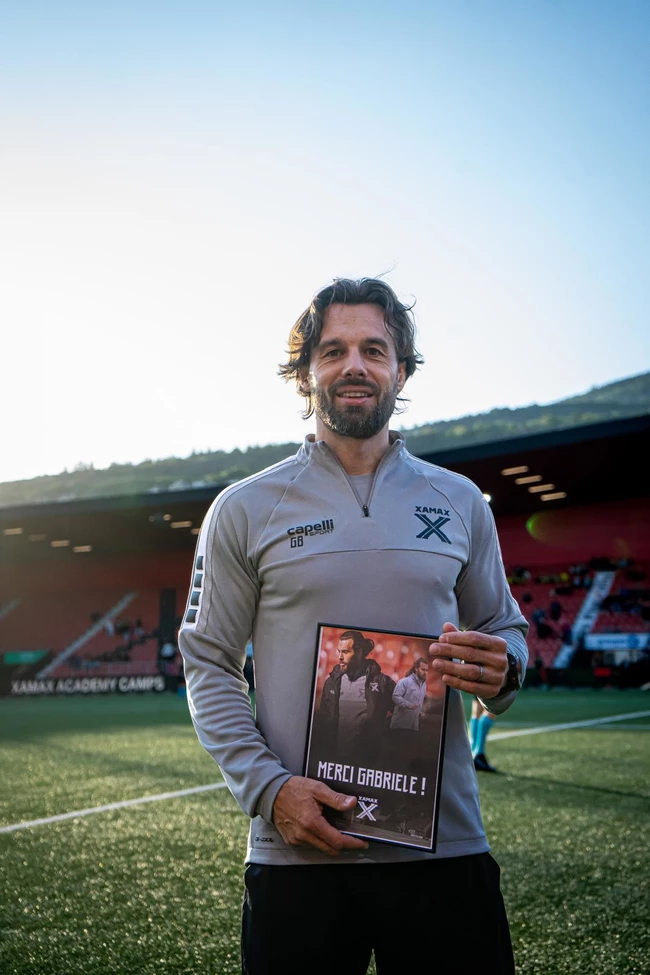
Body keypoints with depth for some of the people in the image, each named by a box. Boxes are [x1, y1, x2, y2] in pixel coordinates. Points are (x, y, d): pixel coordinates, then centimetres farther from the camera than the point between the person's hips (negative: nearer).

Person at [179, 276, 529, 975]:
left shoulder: (459, 502, 8)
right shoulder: (244, 510, 1)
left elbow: (504, 629, 15)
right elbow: (208, 664, 1)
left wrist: (501, 668, -9)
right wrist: (268, 786, -12)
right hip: (298, 847, -1)